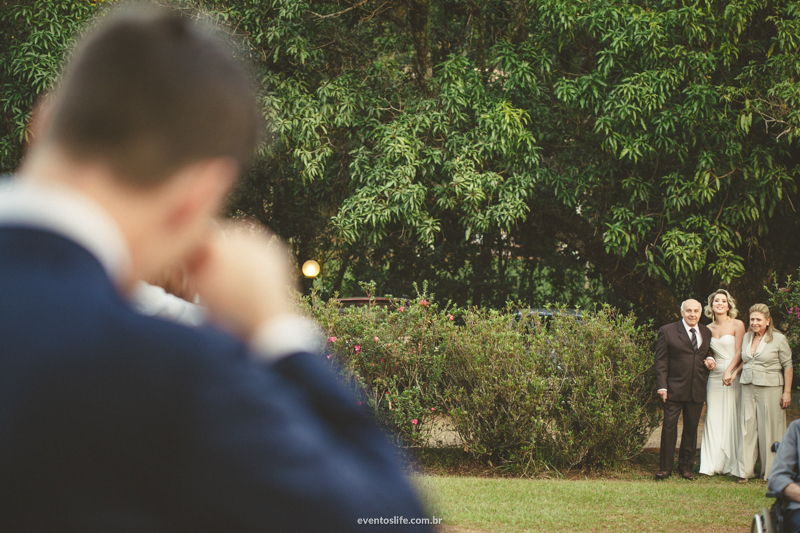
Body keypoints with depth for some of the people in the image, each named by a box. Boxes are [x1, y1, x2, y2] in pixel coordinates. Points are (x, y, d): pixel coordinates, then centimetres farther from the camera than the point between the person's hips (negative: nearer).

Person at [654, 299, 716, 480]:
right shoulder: (667, 331, 0)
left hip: (697, 390, 4)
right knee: (669, 426, -5)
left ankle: (686, 466, 18)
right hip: (674, 389, -4)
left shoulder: (706, 333, 13)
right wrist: (662, 385, -8)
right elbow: (661, 361, -1)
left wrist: (710, 361, 1)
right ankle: (666, 467, 3)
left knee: (691, 428, 8)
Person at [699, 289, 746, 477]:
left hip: (733, 375, -4)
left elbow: (739, 352, -6)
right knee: (713, 418, 2)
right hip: (714, 376, 4)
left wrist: (729, 372, -16)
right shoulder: (708, 329, 11)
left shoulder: (737, 325, -1)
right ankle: (713, 463, 5)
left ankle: (733, 463, 2)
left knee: (732, 418, -4)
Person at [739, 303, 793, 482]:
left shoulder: (778, 339, -5)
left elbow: (787, 366, -3)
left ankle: (771, 471, 11)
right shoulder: (747, 337, 10)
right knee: (748, 428, 3)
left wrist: (787, 392, -7)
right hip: (748, 387, 5)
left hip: (770, 388, -5)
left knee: (770, 429, 1)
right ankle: (747, 470, 8)